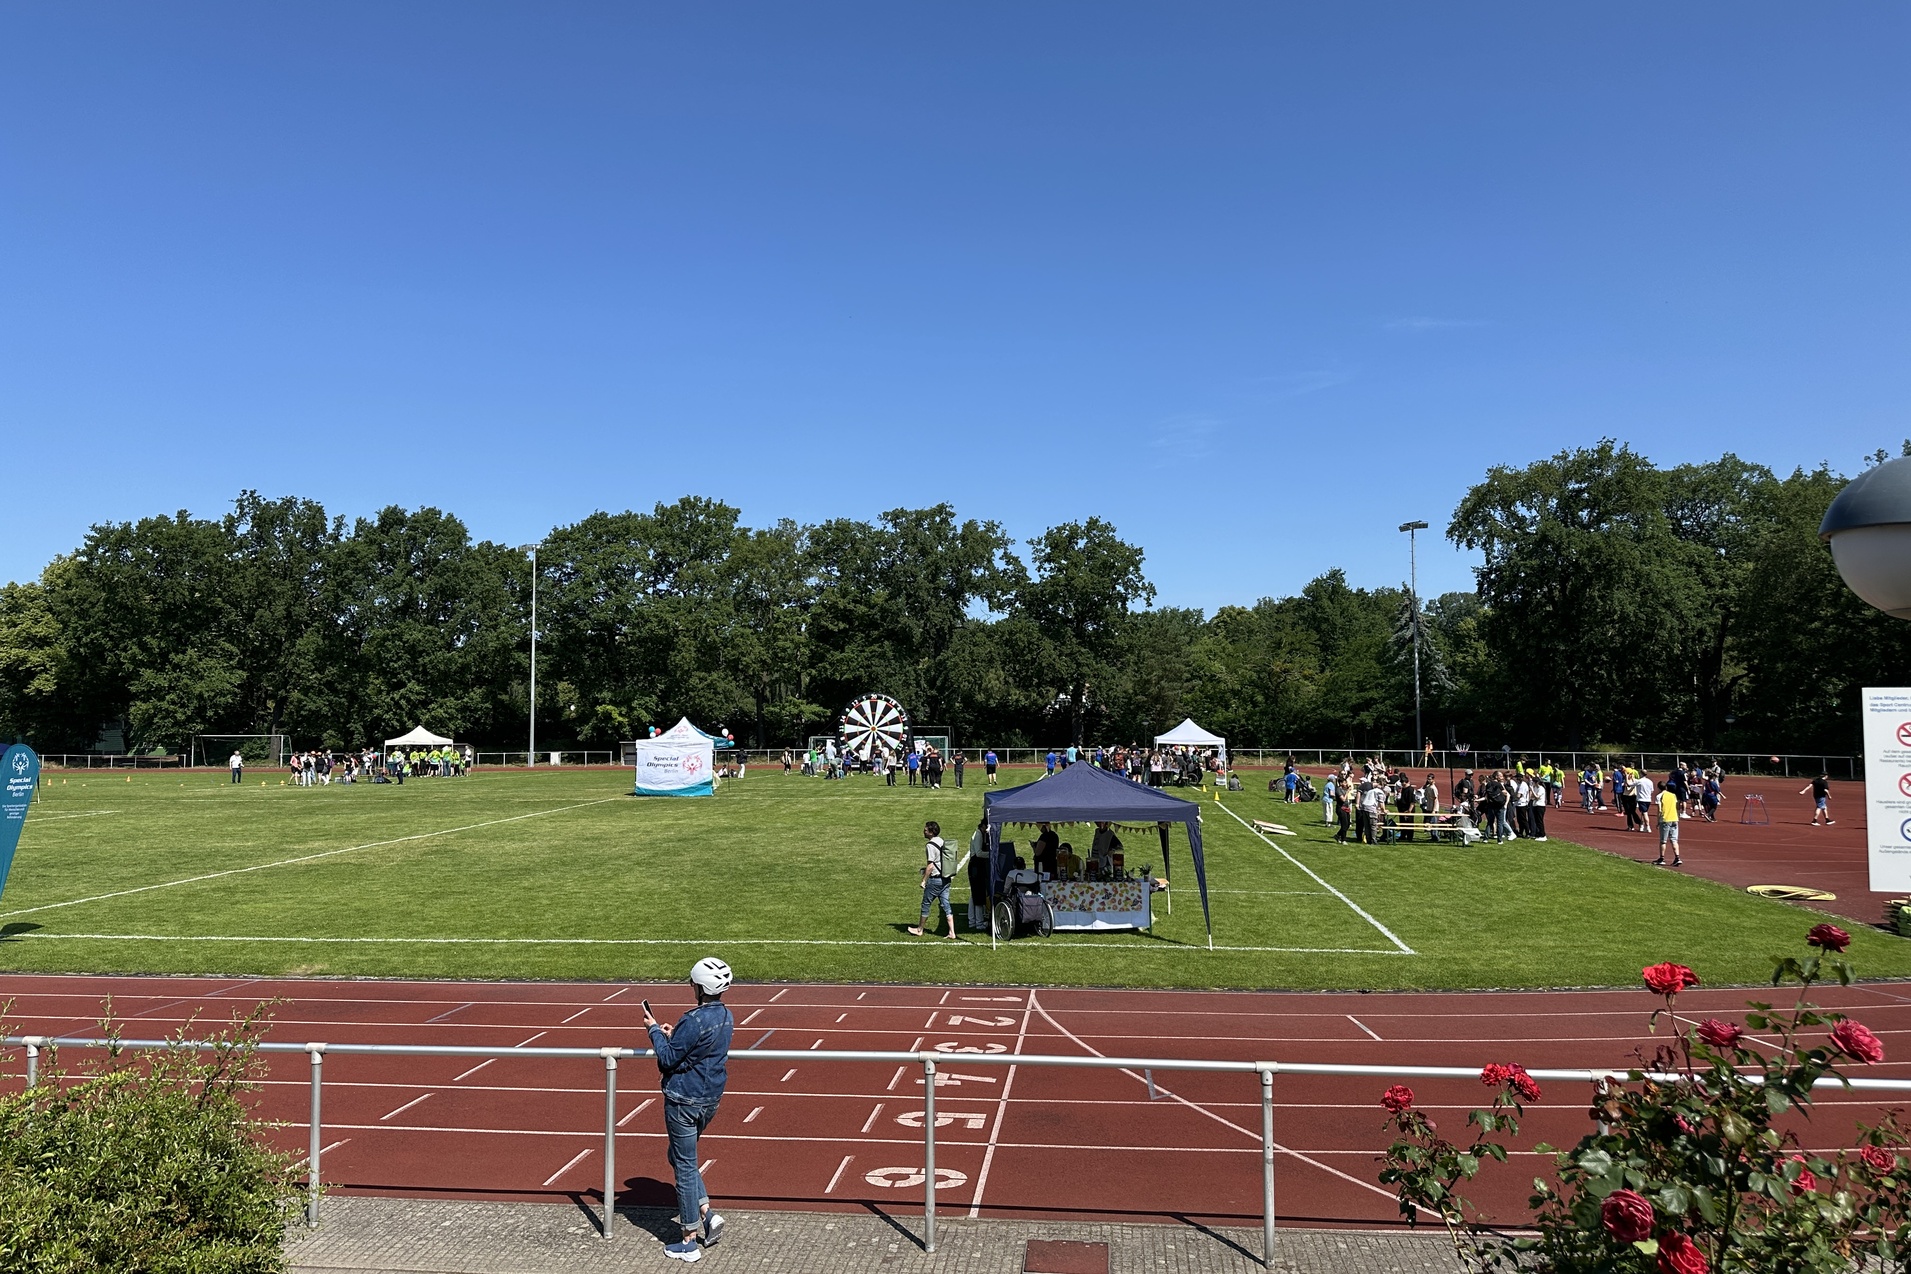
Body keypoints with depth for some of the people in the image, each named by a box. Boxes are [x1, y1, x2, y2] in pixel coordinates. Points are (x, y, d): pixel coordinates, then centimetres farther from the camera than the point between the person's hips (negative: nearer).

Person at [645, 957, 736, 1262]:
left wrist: (654, 1030, -5)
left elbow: (668, 1058, -17)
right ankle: (707, 1213, 15)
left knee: (684, 1167, 4)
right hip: (711, 1099, 8)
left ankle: (690, 1242, 13)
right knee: (680, 1158, 25)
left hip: (684, 1100, -8)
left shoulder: (694, 1020, -24)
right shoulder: (726, 1016, 2)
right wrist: (674, 1035, 12)